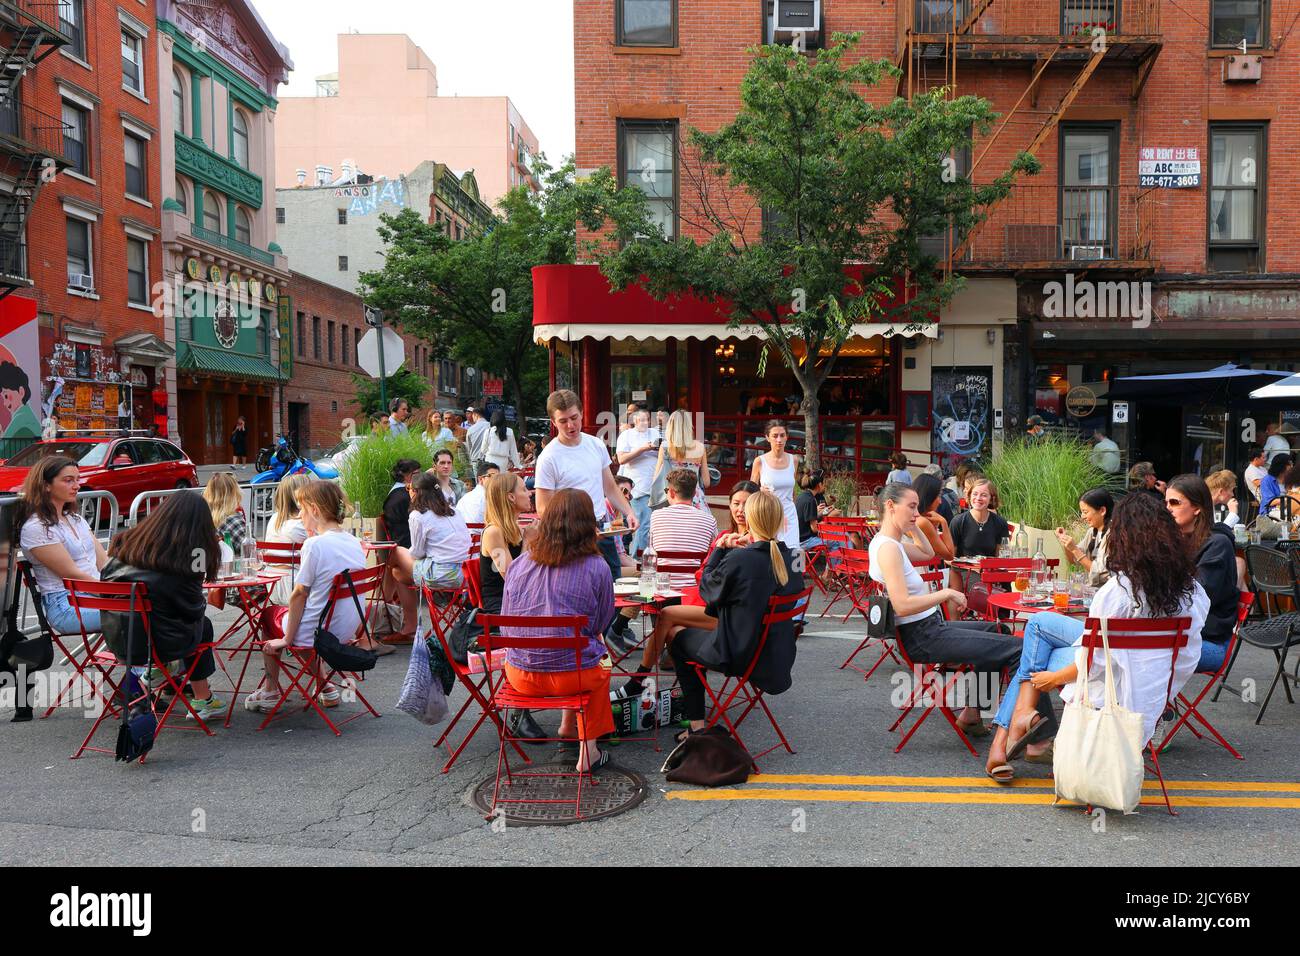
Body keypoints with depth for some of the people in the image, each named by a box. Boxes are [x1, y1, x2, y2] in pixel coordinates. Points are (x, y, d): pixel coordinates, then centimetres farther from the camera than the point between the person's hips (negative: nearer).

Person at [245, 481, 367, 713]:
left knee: (269, 615, 23)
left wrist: (287, 638, -7)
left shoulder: (314, 544, -20)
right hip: (347, 631, 6)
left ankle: (270, 692, 29)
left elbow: (300, 594, -15)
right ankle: (324, 687, 30)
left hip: (316, 633, -6)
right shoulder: (354, 543, 1)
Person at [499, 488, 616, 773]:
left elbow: (505, 624, 9)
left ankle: (569, 725, 35)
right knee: (601, 659, 29)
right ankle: (588, 750, 29)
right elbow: (601, 625, 2)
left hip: (520, 676, 4)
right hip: (573, 675, -4)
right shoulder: (596, 568, -10)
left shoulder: (519, 563, 0)